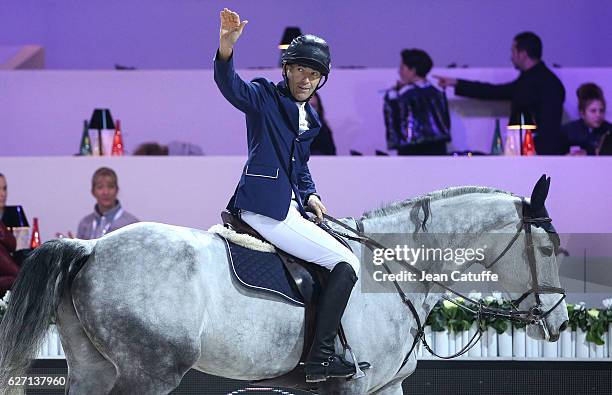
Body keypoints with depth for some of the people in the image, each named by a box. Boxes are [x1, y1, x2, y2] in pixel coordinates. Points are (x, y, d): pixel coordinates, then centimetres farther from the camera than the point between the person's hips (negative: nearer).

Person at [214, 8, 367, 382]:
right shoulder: (265, 97, -6)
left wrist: (309, 195, 9)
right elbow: (231, 86, -26)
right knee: (347, 263, -11)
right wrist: (226, 48, -46)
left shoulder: (310, 118, 18)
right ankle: (320, 357, -13)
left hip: (289, 207, 10)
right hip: (267, 208, -10)